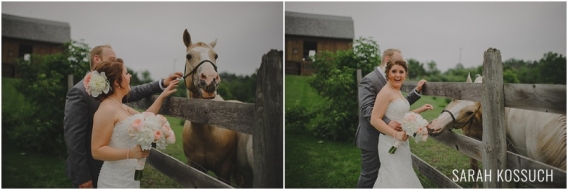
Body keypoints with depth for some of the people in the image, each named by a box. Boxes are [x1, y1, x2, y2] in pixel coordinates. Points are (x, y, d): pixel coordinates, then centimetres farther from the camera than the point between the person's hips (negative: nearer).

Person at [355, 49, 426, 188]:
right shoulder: (369, 80, -17)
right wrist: (388, 122, -40)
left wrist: (417, 91, 4)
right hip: (372, 139, -9)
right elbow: (366, 108, -29)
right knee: (370, 175, 0)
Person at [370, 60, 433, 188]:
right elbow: (375, 120, -23)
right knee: (395, 179, -5)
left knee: (402, 177, 16)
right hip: (391, 143, -9)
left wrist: (420, 110, 15)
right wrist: (396, 134, -27)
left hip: (400, 142, 9)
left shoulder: (397, 92, 11)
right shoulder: (386, 92, -17)